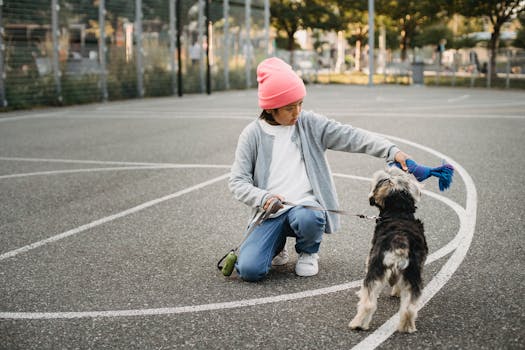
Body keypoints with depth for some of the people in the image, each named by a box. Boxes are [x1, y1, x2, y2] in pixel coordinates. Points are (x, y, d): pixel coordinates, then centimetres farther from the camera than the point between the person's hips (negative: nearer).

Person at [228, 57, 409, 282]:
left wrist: (392, 151, -17)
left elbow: (350, 137, -5)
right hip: (270, 212, 0)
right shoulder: (253, 134, 1)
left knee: (308, 219, -38)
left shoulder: (309, 123, 4)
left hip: (305, 204, 0)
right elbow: (237, 181, -1)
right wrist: (263, 198, -21)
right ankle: (277, 246, 16)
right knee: (249, 269, -21)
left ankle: (308, 252, 1)